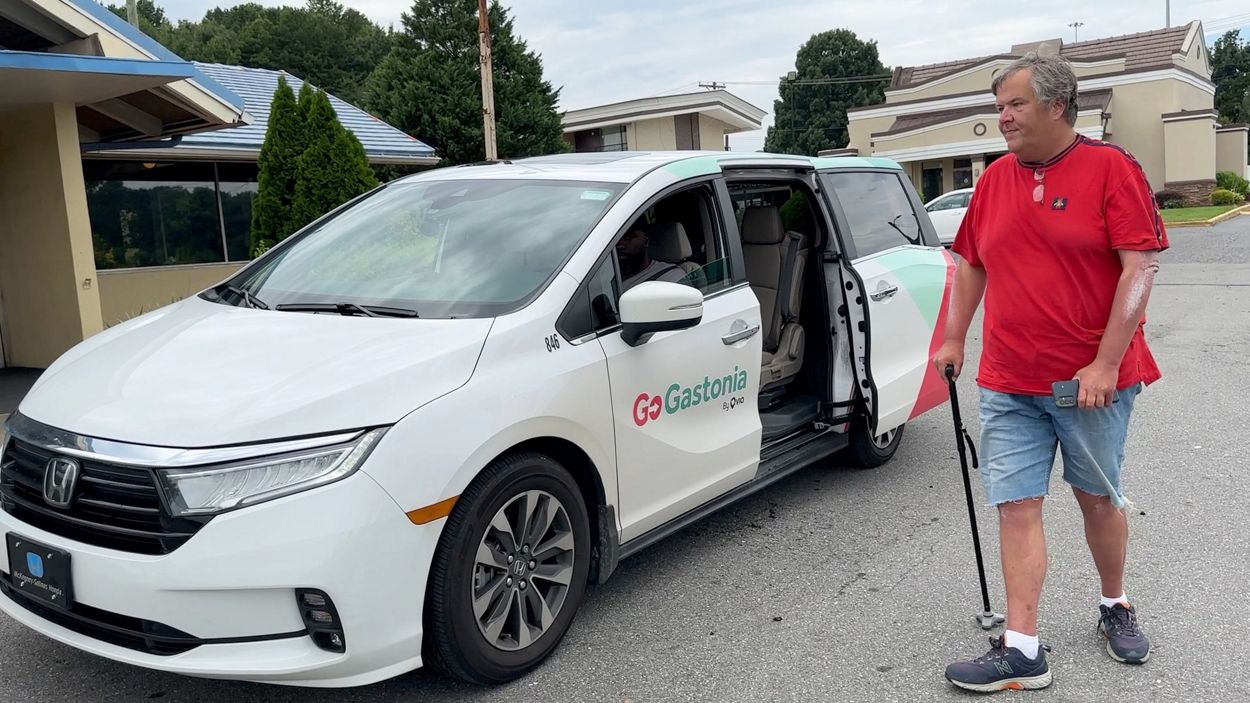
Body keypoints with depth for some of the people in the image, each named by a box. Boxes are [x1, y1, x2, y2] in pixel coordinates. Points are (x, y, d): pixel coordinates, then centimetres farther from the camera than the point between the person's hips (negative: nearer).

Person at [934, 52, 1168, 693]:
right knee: (1017, 508, -1)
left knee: (1100, 497, 13)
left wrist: (1106, 363, -18)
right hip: (1008, 384, 4)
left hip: (1094, 380, -3)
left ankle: (1115, 606, 38)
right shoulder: (994, 180, 9)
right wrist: (954, 339, 12)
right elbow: (970, 264, 17)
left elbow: (1141, 264, -13)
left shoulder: (1111, 167, -6)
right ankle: (1022, 652, 4)